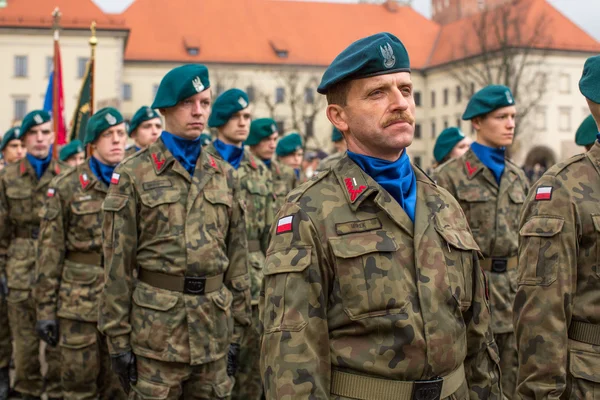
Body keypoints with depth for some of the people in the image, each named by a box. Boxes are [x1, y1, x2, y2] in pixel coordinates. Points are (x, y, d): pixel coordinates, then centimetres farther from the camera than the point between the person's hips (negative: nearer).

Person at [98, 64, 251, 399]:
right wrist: (118, 338, -6)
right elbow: (117, 263, -4)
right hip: (156, 325, -3)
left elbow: (237, 255, 10)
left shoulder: (224, 175, 9)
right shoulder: (134, 173, -2)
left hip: (214, 325, 4)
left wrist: (237, 330, 7)